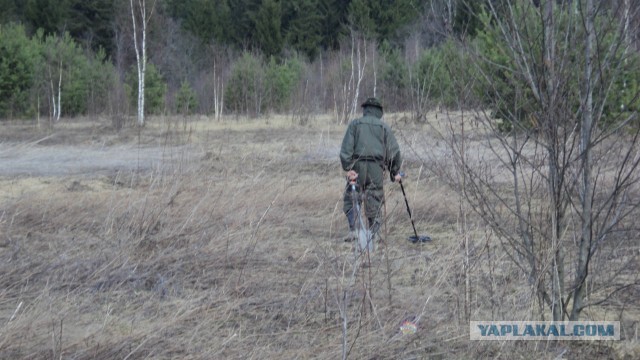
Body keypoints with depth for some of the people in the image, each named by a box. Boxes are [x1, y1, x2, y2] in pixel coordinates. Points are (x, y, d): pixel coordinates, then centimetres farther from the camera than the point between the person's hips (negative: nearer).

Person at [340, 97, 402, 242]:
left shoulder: (355, 124, 9)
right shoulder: (384, 127, 11)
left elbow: (346, 148, -3)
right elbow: (393, 151, 7)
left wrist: (348, 168, -6)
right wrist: (395, 172, 15)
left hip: (357, 166, 0)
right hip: (376, 168, 1)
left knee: (350, 199, 7)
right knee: (375, 201, 8)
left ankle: (353, 230, -7)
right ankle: (372, 233, 9)